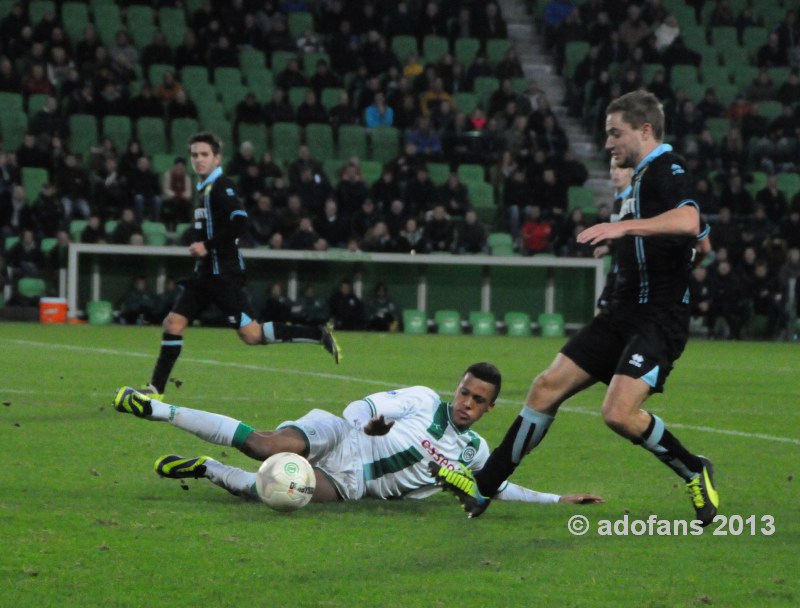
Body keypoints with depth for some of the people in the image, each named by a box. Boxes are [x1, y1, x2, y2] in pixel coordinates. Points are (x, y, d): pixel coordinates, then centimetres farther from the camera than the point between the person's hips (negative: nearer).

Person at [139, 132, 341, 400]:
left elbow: (240, 224, -23)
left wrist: (208, 246, -19)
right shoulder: (205, 188, 16)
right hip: (206, 273, 9)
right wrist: (201, 248, 14)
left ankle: (319, 335, -4)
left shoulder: (221, 187, -11)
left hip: (225, 274, -9)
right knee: (173, 323, 3)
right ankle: (155, 389, 7)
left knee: (251, 334, -12)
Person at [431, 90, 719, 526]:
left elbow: (688, 222, -34)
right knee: (547, 387, 4)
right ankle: (483, 488, 10)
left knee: (620, 413, -25)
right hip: (624, 312, 10)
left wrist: (624, 226, -39)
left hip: (657, 318, -10)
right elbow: (703, 244, 28)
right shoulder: (643, 176, 17)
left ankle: (695, 472, 1)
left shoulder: (667, 169, -11)